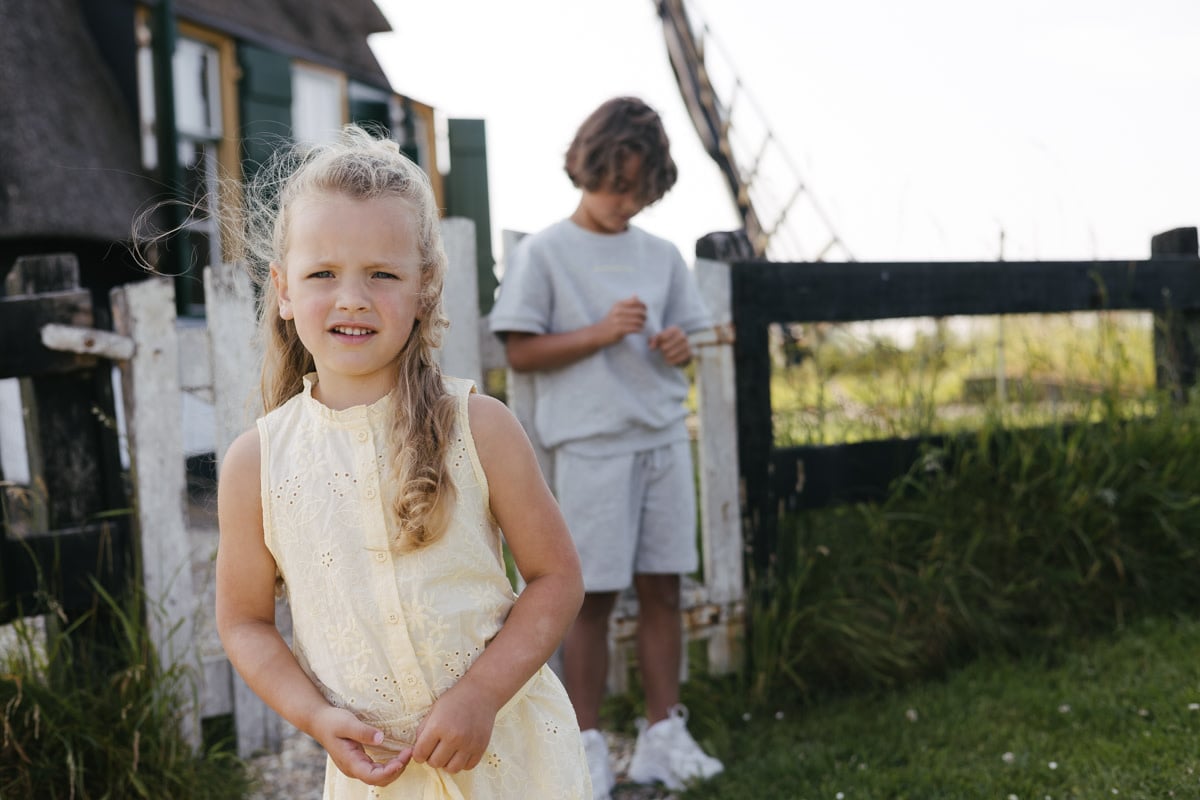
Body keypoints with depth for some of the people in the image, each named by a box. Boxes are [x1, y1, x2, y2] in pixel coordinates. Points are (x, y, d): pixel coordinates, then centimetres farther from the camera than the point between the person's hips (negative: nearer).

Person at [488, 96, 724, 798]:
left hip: (664, 440, 5)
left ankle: (663, 735, 17)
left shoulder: (661, 254, 12)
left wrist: (678, 347, -4)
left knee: (663, 587, 7)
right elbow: (521, 351, -4)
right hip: (591, 446, -4)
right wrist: (602, 332, -14)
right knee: (594, 595, 0)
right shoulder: (544, 252, -1)